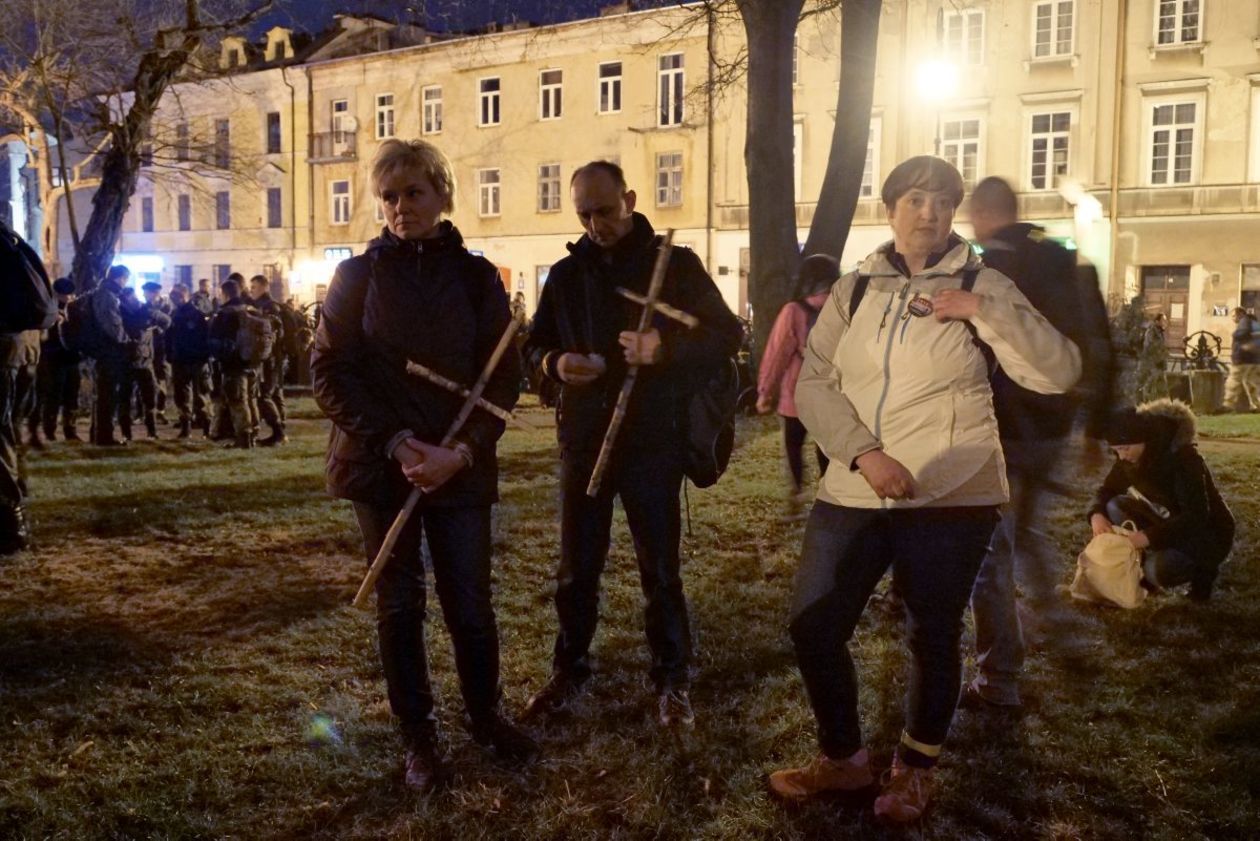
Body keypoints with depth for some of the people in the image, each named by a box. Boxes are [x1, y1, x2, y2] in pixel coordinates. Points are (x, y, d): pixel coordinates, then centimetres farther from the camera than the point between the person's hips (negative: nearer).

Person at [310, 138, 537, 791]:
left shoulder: (476, 277, 3)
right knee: (398, 604, 8)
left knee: (471, 603, 4)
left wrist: (461, 451, -13)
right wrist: (395, 444, -15)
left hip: (460, 467, 0)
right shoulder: (359, 276, 2)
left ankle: (485, 715, 28)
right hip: (381, 466, 0)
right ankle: (418, 737, 22)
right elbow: (329, 372, -3)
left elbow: (504, 375, 1)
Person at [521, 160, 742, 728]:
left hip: (652, 441, -3)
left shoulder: (674, 264, -1)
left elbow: (726, 335, -5)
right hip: (582, 440, 3)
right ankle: (569, 669, 27)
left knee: (660, 568, 5)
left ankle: (672, 679, 19)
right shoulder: (566, 274, 10)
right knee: (576, 568, 11)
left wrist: (665, 345, -23)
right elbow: (534, 344, 15)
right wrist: (554, 363, -10)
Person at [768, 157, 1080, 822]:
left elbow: (1059, 373, -7)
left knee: (933, 638, 8)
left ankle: (915, 770, 32)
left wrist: (983, 311, -17)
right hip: (852, 493, 3)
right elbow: (812, 383, 1)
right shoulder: (854, 289, 9)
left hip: (950, 497, -2)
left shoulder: (980, 284, 1)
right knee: (812, 627, 3)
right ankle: (843, 756, 27)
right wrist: (863, 454, -14)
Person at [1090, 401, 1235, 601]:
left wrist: (1149, 536, -40)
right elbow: (1107, 490, 3)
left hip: (1208, 535, -7)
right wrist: (1096, 514, -20)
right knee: (1117, 507, -14)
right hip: (1170, 524, 7)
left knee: (1158, 570, -31)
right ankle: (1139, 572, -2)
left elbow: (1197, 517, -33)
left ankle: (1202, 571, 1)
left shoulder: (1182, 457, -28)